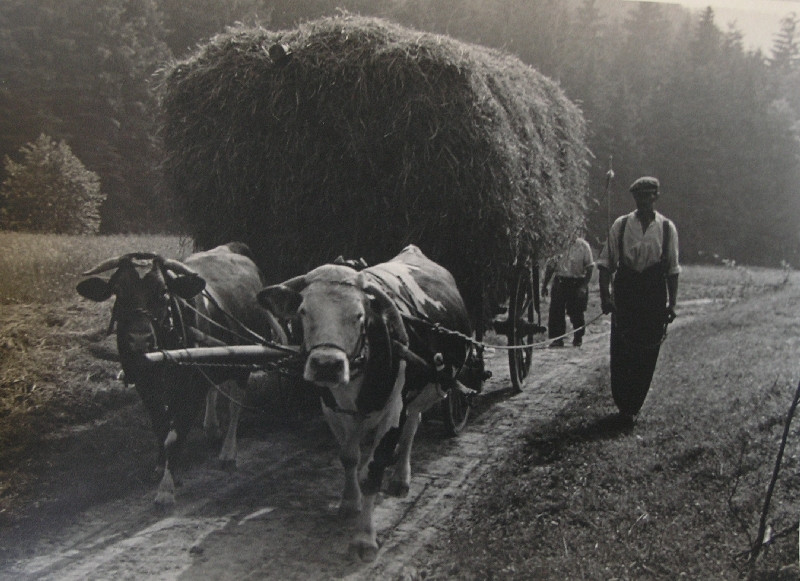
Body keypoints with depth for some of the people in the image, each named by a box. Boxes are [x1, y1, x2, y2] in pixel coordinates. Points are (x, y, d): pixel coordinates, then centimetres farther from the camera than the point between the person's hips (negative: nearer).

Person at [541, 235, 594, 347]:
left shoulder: (583, 246, -1)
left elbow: (589, 268, 0)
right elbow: (550, 266, 11)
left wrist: (584, 286, -10)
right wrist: (544, 285, 7)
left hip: (577, 283, -2)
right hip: (560, 281, 2)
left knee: (576, 313, 3)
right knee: (556, 311, -4)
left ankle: (578, 339, 21)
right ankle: (557, 339, 5)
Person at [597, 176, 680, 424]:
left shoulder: (667, 228, 2)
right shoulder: (621, 225, 0)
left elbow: (673, 269, 6)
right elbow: (606, 261, 1)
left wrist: (672, 303, 2)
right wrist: (604, 294, -9)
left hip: (654, 298, 0)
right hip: (624, 296, 0)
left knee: (647, 354, 3)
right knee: (620, 351, 0)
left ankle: (632, 407, 16)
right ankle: (623, 404, 17)